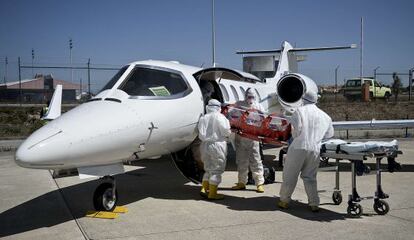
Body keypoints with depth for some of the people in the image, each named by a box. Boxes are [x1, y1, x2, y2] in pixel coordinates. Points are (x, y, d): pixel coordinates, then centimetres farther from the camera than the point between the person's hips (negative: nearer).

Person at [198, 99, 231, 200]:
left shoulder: (203, 118, 7)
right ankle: (212, 193, 3)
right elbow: (226, 131, -11)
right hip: (217, 144, -6)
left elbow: (201, 134, 5)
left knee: (208, 169, 20)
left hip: (205, 145, 6)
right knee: (217, 170, 2)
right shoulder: (219, 117, -8)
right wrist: (228, 132, 10)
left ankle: (204, 189, 18)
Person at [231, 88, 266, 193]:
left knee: (255, 160, -2)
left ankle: (260, 183, 3)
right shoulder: (239, 104, 7)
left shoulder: (258, 106, 8)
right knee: (241, 160, 8)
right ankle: (242, 182, 19)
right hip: (240, 137, 1)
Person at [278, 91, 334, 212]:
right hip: (315, 150, 4)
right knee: (310, 177, 16)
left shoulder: (300, 111, 0)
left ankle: (284, 201, 18)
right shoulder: (324, 116, 14)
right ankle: (314, 204, 12)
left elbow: (296, 129, -10)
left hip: (299, 147, -4)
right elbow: (329, 134, 20)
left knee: (290, 175, 8)